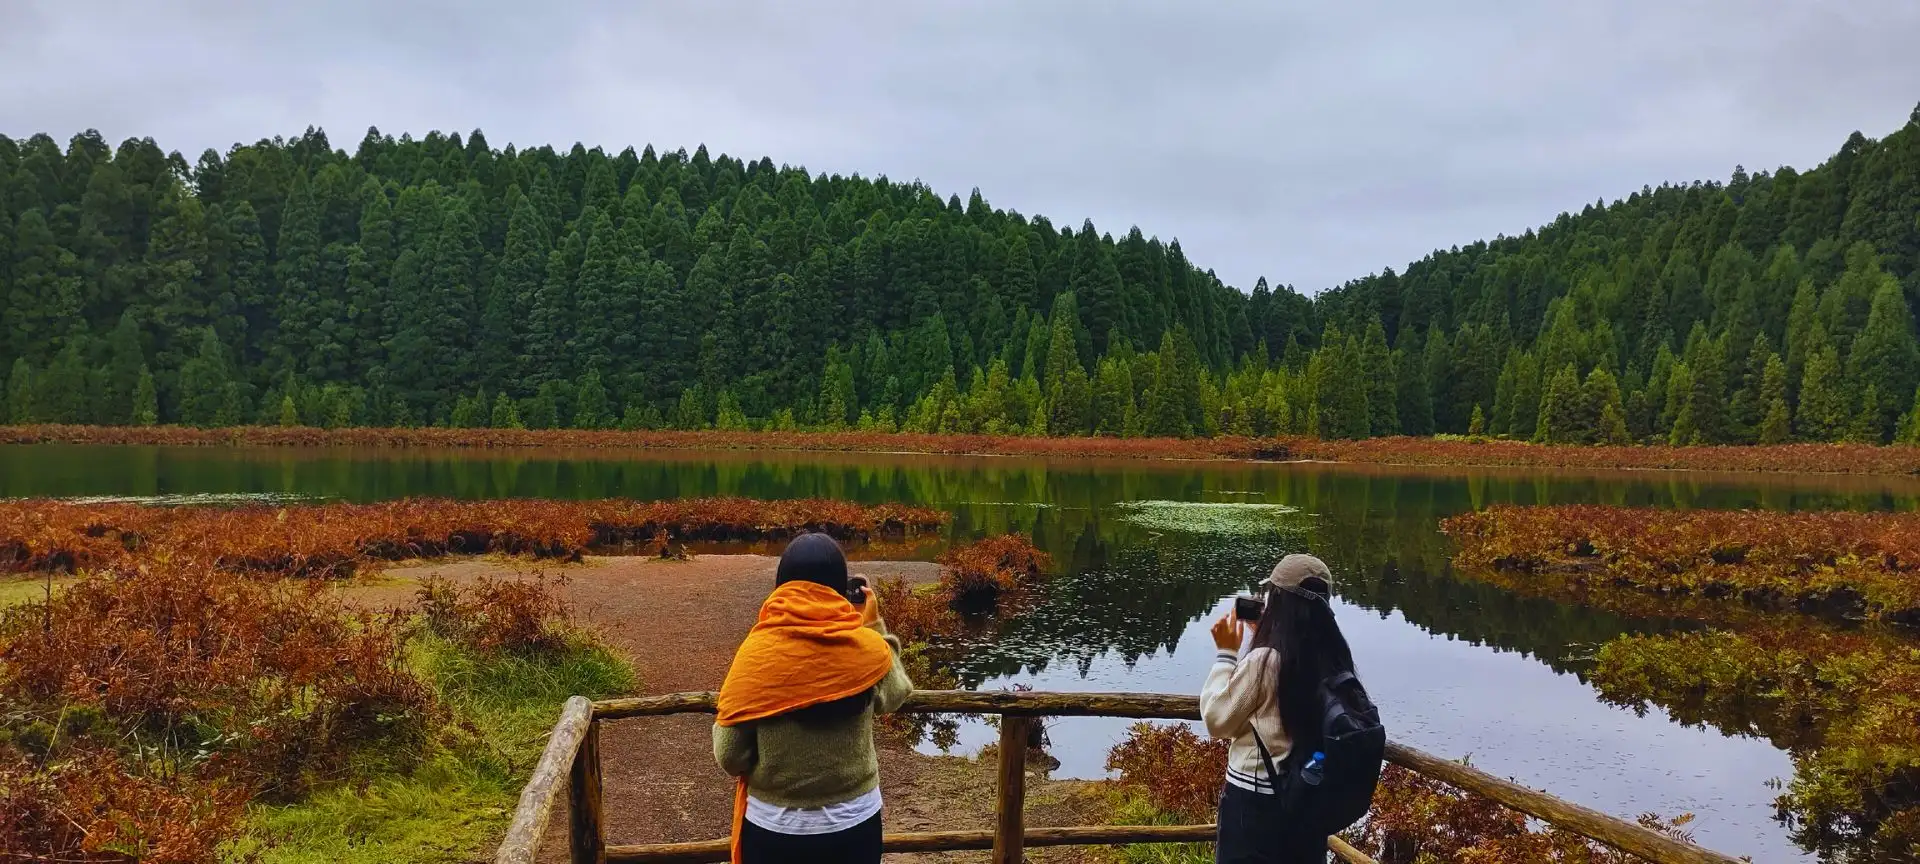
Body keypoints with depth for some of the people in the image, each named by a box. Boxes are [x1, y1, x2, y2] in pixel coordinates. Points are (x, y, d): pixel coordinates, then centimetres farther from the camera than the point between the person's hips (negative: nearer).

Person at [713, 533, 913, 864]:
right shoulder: (867, 648, -13)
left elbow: (729, 757, -12)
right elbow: (894, 697, 9)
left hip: (772, 827, -1)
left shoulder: (756, 652, -16)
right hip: (854, 823, 1)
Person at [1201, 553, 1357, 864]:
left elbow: (1217, 719, -10)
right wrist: (1258, 639, 12)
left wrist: (1226, 653, -5)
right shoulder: (1333, 658, -2)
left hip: (1256, 801, -6)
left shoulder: (1264, 660, -21)